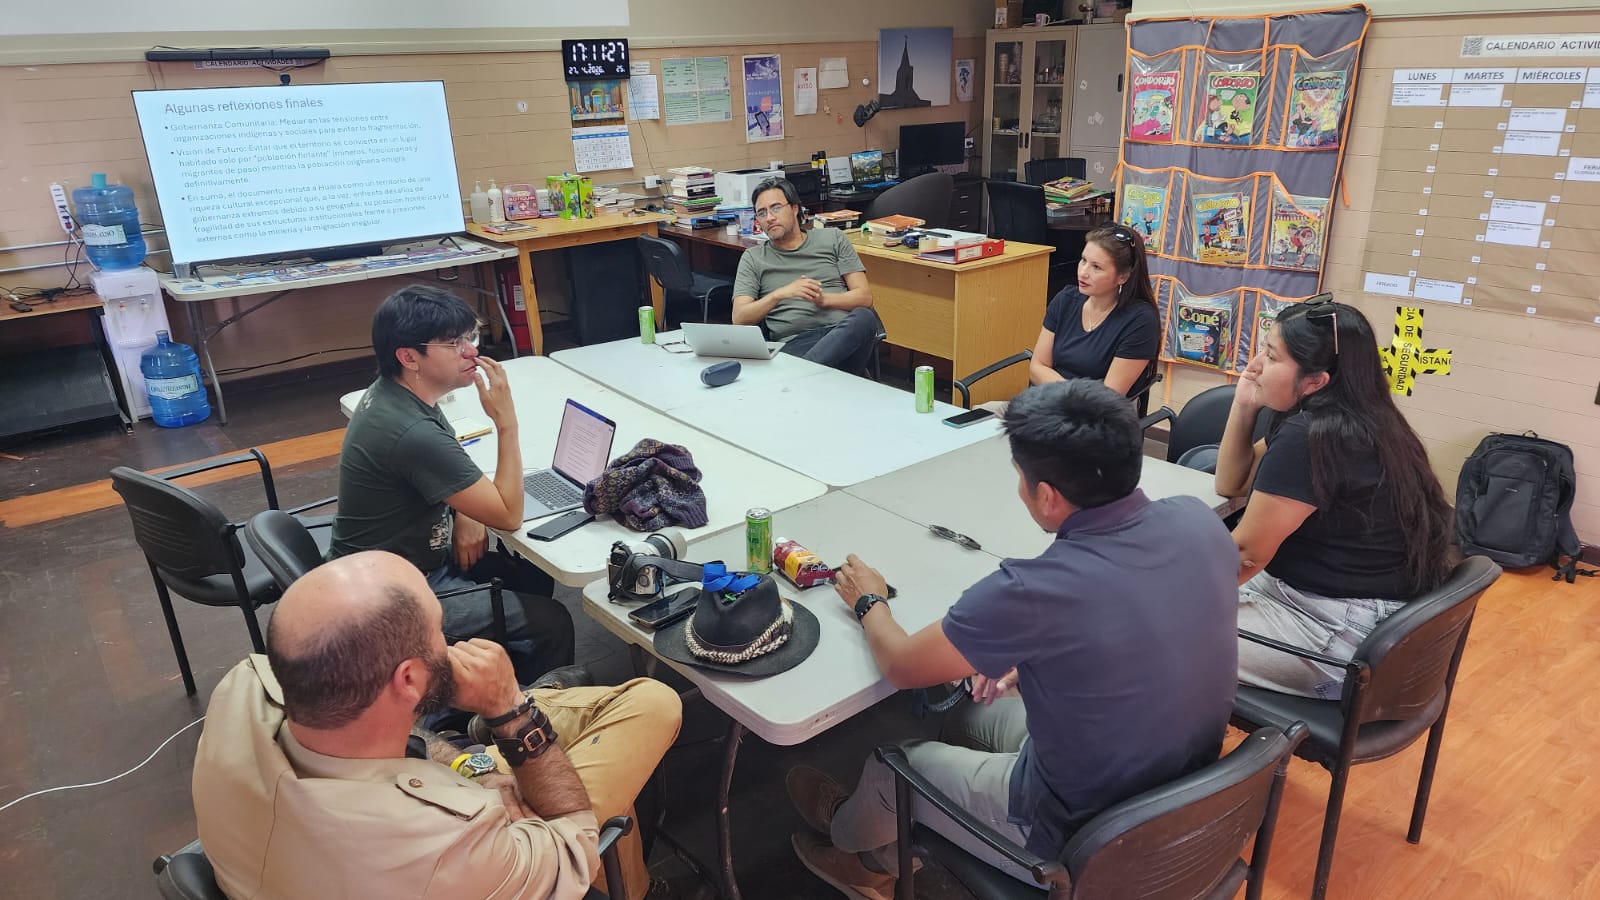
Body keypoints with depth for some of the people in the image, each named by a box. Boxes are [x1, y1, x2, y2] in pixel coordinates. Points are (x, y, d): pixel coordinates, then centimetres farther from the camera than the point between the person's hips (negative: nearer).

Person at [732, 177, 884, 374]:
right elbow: (739, 319, 6)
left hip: (844, 331, 4)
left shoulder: (833, 238, 21)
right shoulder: (753, 258, 19)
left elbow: (865, 297, 13)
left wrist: (824, 299, -5)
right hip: (794, 342, -3)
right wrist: (779, 294, -9)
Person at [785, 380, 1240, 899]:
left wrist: (869, 601, 4)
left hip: (1082, 841, -6)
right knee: (973, 715, 24)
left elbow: (901, 666, -15)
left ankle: (845, 833, 53)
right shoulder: (1199, 521, -14)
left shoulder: (1034, 592, -34)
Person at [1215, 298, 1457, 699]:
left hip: (1343, 635, -10)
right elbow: (1231, 485, 13)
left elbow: (1245, 553, -18)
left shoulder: (1312, 438, -24)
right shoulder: (1328, 422, 7)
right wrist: (1244, 406, 1)